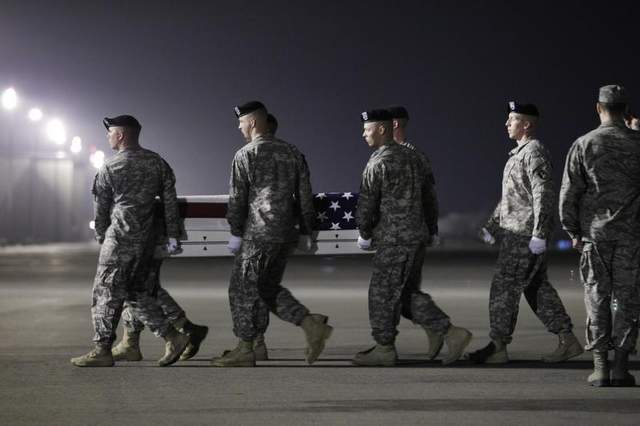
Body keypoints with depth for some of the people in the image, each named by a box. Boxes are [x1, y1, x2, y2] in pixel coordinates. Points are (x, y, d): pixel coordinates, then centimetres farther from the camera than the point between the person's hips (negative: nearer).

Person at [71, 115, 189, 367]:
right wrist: (173, 235, 9)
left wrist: (101, 237, 17)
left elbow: (101, 209, 3)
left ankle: (102, 350, 1)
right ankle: (173, 338, 7)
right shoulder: (157, 163, 8)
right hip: (147, 240, 6)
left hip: (120, 240, -6)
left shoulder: (110, 168, -7)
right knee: (138, 292, 15)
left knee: (107, 294, 0)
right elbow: (170, 200, 6)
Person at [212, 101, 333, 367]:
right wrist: (306, 232, 14)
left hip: (258, 235, -7)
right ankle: (312, 324, 0)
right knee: (269, 288, 17)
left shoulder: (245, 155, -8)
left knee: (244, 288, 3)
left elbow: (238, 198, -9)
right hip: (287, 234, 7)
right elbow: (305, 195, 10)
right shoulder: (291, 152, 10)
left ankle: (244, 350, 6)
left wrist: (235, 233, -2)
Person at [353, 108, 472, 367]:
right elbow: (426, 198, 19)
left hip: (393, 239, -9)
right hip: (417, 236, 9)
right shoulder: (411, 158, 14)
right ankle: (451, 333, 6)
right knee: (408, 294, 13)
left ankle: (384, 349, 8)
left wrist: (364, 235, 3)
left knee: (383, 292, 2)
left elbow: (367, 205, -12)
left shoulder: (378, 164, -13)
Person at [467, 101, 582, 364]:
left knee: (504, 286, -7)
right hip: (514, 232, 10)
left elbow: (543, 195, -20)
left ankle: (498, 347, -3)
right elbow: (509, 197, 26)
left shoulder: (534, 152, -13)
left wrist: (539, 234, -24)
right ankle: (567, 341, 12)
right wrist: (492, 226, 23)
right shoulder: (518, 153, 19)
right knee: (537, 288, 11)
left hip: (525, 234, -10)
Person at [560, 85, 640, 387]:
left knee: (597, 298, 4)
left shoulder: (584, 145, -2)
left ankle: (600, 368, 1)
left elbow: (569, 192, -2)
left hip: (595, 230, 0)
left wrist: (572, 231, 6)